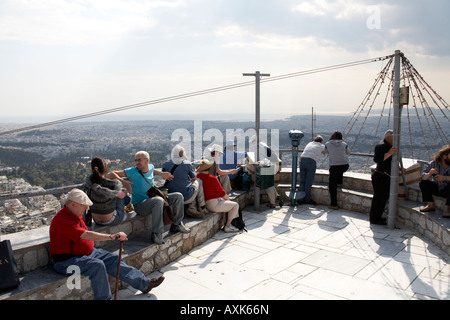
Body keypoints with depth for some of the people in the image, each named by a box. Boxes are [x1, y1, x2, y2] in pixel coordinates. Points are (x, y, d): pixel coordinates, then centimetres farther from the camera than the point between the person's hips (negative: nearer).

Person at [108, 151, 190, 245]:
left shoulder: (150, 167, 2)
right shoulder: (132, 172, -16)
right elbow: (110, 174, -18)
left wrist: (161, 174, 13)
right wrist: (124, 182, -33)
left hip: (152, 201, 7)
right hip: (139, 205, -7)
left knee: (178, 196, -1)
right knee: (159, 200, -38)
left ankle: (176, 224, 10)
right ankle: (156, 233, -33)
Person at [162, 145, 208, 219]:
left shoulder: (165, 164, -1)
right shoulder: (187, 164, -10)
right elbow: (194, 177, 5)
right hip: (186, 198, -5)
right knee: (199, 181, 23)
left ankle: (192, 208, 9)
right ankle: (202, 207, 27)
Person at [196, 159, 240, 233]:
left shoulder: (198, 176, 1)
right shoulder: (212, 178, -20)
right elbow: (222, 193, -11)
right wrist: (228, 199, 8)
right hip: (214, 204, -10)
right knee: (235, 205, 1)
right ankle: (227, 226, 7)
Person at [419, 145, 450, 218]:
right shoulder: (434, 163, -12)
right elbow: (422, 176, -19)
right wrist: (429, 174, -40)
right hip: (437, 188, 3)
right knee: (423, 182, -17)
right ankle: (431, 205, -9)